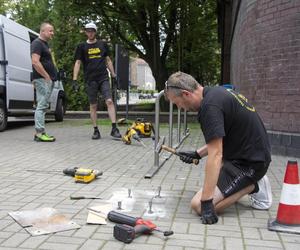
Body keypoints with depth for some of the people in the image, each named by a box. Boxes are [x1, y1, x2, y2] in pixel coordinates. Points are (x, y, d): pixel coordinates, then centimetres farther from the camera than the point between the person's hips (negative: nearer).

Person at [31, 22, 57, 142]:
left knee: (43, 106, 10)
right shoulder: (37, 43, -9)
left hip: (48, 79, 10)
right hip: (42, 79, -10)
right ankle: (39, 133, -11)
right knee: (41, 106, -11)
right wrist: (47, 76, -20)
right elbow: (35, 62, -20)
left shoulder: (45, 44, 22)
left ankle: (40, 132, 14)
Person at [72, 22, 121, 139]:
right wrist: (75, 79, -7)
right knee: (93, 105, 3)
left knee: (109, 101, -12)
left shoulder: (102, 44, 12)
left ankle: (114, 129, -12)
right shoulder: (82, 47, 7)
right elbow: (77, 63, 3)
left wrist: (113, 75, 11)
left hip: (103, 78, 1)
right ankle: (96, 130, 11)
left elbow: (108, 60, 17)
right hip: (90, 80, 0)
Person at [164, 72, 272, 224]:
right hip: (256, 153, 10)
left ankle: (253, 186, -1)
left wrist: (206, 201, -25)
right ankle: (250, 181, 16)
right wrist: (197, 154, 14)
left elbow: (215, 156, -27)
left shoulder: (210, 106, -23)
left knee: (198, 205, -14)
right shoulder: (216, 92, 7)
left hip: (249, 161, -10)